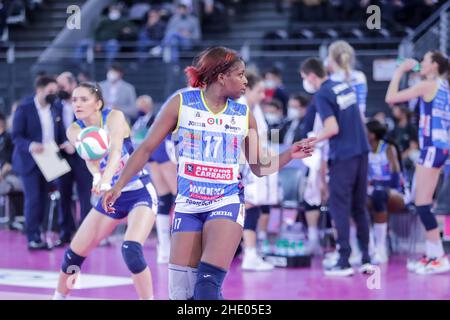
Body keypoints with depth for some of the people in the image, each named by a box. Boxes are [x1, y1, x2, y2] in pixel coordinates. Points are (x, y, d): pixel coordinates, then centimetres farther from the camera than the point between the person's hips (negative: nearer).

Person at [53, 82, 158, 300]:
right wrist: (97, 176, -50)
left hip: (140, 193, -5)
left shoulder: (114, 117, -16)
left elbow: (115, 150, -34)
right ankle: (59, 296, 29)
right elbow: (89, 158, -26)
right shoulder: (75, 130, -6)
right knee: (74, 253, 6)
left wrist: (105, 180, -54)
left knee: (131, 250, -28)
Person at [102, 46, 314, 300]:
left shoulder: (244, 114, 4)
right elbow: (147, 149, 3)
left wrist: (290, 154, -6)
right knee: (180, 292, -1)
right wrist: (118, 187, -1)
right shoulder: (182, 103, -2)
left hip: (227, 203, 0)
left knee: (207, 288, -19)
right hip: (188, 205, 0)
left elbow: (259, 168, 10)